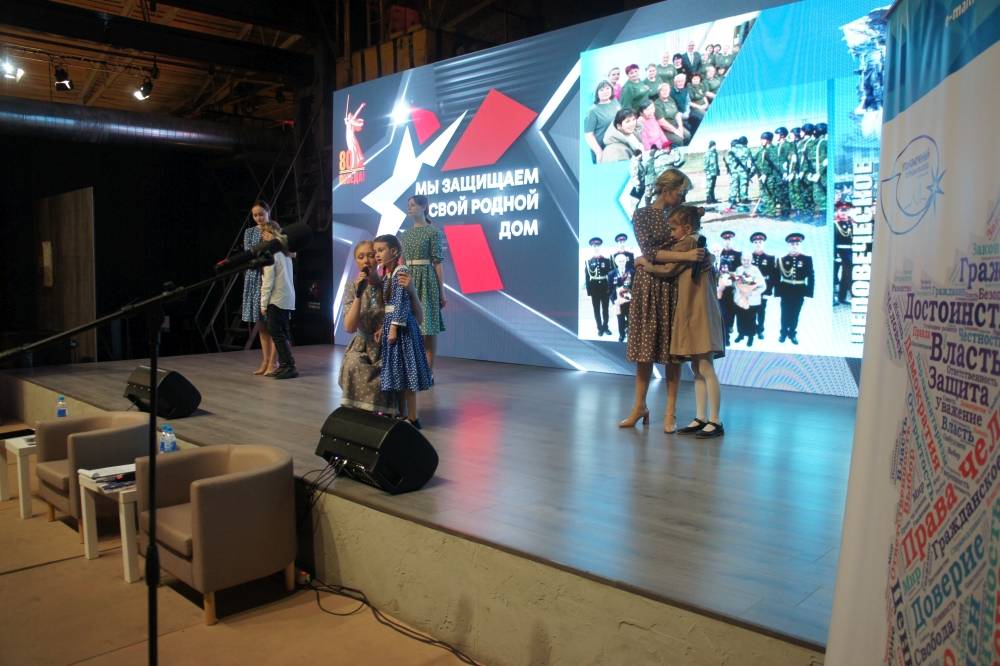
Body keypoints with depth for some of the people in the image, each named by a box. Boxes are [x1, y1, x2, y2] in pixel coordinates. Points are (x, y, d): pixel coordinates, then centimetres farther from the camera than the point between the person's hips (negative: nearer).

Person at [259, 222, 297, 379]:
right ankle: (285, 364, 15)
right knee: (283, 332, 12)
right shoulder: (285, 253, 13)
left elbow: (268, 282, -14)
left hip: (276, 299, -8)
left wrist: (263, 304, -9)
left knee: (276, 332, -5)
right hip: (288, 298, 8)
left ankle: (289, 365, -8)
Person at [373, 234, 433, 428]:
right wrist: (382, 328, 12)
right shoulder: (385, 276, 14)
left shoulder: (402, 272, -11)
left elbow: (402, 302, -17)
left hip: (401, 326, -9)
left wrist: (395, 327, -21)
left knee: (404, 372, -4)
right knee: (395, 372, 14)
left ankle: (413, 418, 3)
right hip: (389, 325, 9)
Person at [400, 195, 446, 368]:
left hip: (426, 279, -6)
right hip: (408, 280, 6)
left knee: (428, 328, -4)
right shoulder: (406, 234, 14)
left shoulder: (433, 232, -3)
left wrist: (442, 292, -8)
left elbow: (438, 263, -6)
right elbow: (402, 262, 16)